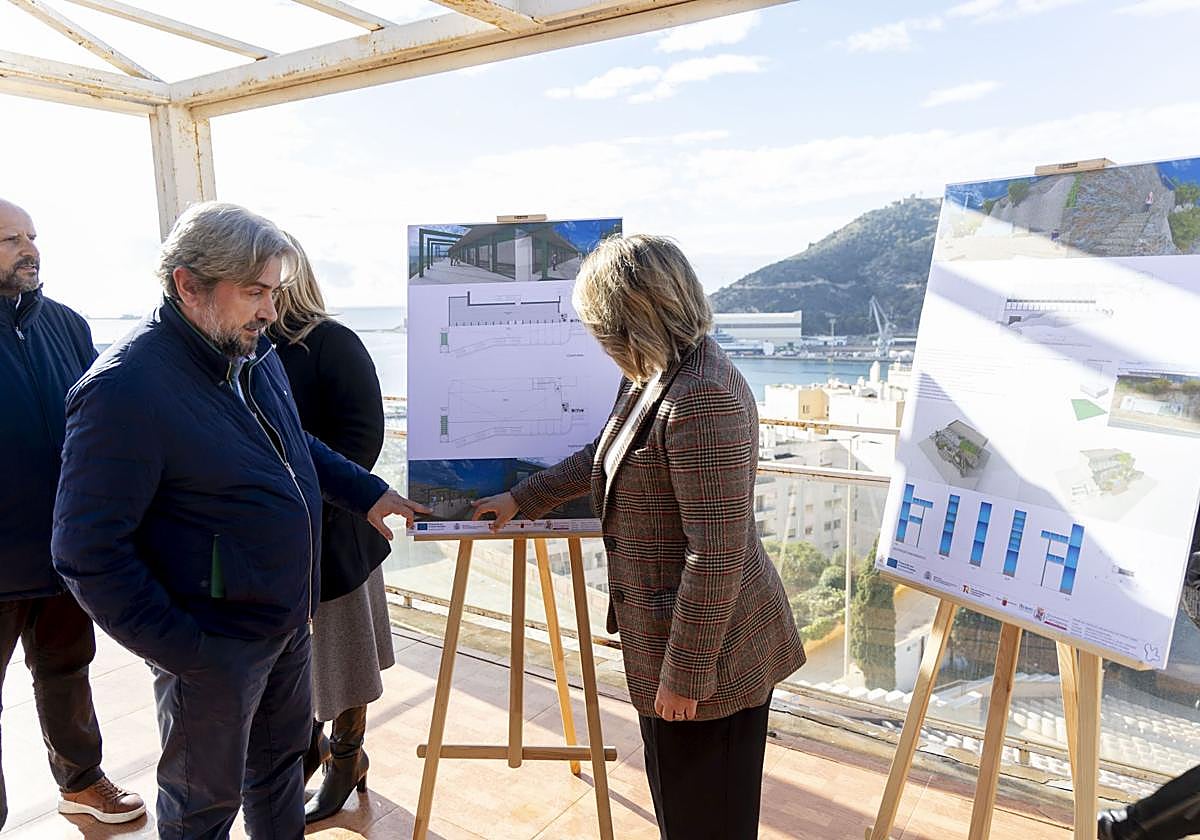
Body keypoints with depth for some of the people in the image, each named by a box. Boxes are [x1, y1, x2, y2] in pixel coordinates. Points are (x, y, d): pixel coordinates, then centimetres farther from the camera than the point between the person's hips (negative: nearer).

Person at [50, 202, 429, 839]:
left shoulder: (253, 354, 1)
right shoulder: (124, 389, -25)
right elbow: (88, 553, -22)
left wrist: (367, 493, 12)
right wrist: (183, 650, -20)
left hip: (289, 616, 8)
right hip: (215, 647, -7)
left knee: (280, 758, 27)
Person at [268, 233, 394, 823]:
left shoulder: (331, 344, -10)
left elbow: (360, 437, -14)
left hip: (326, 531, -4)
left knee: (338, 653, 12)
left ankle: (346, 758, 34)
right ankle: (308, 742, 42)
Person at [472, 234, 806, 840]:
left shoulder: (702, 397, -27)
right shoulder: (654, 378, 5)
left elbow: (718, 553, -28)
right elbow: (605, 456, 22)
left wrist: (685, 673, -20)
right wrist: (522, 498, 28)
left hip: (708, 648, -9)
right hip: (663, 634, 9)